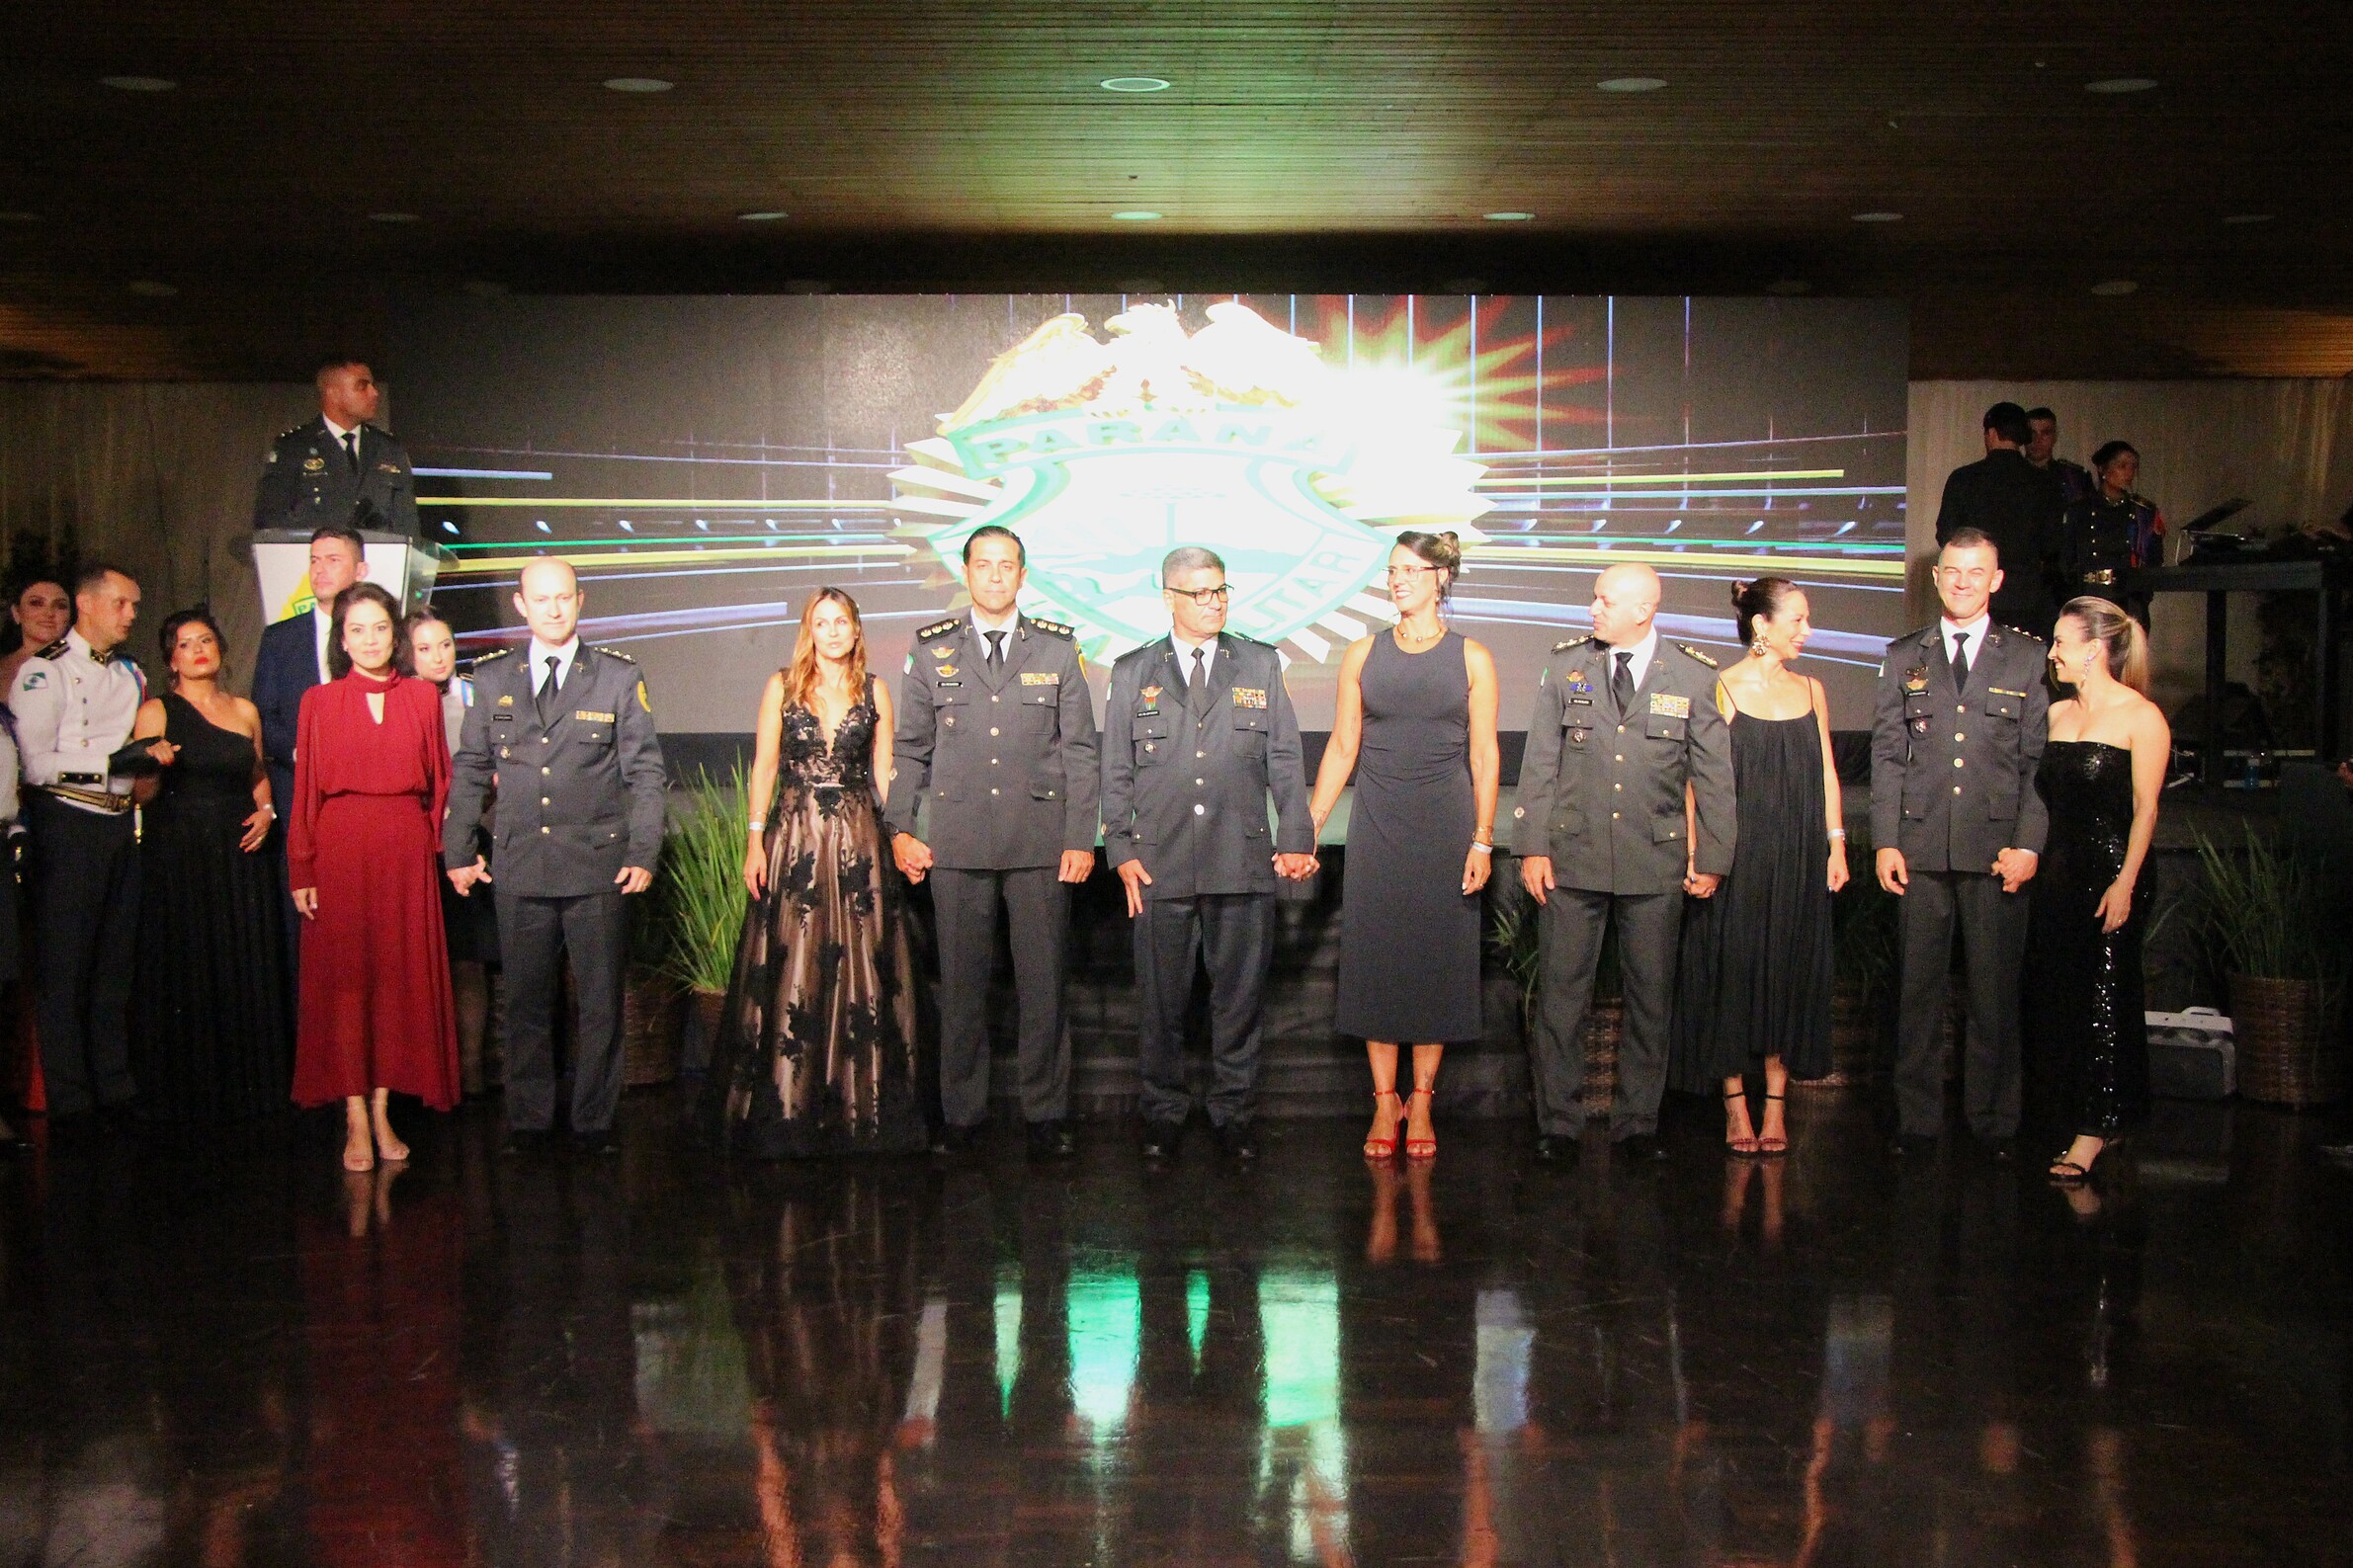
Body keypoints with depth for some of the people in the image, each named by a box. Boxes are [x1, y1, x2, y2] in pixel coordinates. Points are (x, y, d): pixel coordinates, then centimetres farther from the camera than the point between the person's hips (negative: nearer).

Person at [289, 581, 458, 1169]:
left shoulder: (423, 697, 9)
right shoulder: (319, 702, 5)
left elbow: (439, 780, 9)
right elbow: (304, 790, 2)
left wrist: (438, 844, -2)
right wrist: (301, 871, -4)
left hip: (405, 850, 2)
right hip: (340, 850, -1)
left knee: (400, 977, 3)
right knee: (343, 978, -1)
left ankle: (383, 1110, 11)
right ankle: (356, 1119, 3)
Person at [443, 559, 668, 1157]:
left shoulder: (619, 675, 3)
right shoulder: (492, 677, 9)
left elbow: (644, 771, 1)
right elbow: (468, 771, 13)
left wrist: (643, 854, -6)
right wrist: (457, 852, 9)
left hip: (599, 868, -1)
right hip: (519, 868, 2)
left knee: (601, 1002, 4)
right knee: (526, 1002, 8)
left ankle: (593, 1124, 15)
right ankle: (527, 1123, 19)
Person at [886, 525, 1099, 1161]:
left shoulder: (1058, 649, 7)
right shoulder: (931, 651, 8)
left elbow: (1080, 751, 5)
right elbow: (910, 750, 10)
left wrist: (1081, 838, -1)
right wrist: (899, 829, 1)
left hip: (1041, 844, 0)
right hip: (958, 845, 0)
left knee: (1043, 983, 3)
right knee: (961, 985, 5)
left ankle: (1045, 1115, 14)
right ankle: (961, 1114, 16)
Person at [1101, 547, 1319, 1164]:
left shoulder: (1261, 665, 9)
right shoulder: (1132, 672, 7)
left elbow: (1285, 761, 7)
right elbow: (1116, 772, 7)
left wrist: (1295, 839, 0)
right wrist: (1121, 851, -1)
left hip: (1243, 862, 0)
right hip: (1159, 864, 0)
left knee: (1240, 997, 6)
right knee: (1160, 1000, 6)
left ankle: (1234, 1113, 19)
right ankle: (1163, 1113, 21)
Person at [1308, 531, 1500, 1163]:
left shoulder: (1471, 659, 1)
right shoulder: (1363, 654, 5)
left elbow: (1484, 756, -1)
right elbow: (1341, 748, 5)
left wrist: (1482, 839, -8)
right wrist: (1308, 827, 0)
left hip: (1444, 826, -1)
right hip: (1377, 826, 1)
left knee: (1438, 958, 4)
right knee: (1376, 957, 3)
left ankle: (1421, 1099, 16)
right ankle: (1384, 1100, 14)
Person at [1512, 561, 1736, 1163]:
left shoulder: (1694, 675, 1)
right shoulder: (1566, 664, 4)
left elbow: (1714, 774, 4)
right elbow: (1539, 762, 4)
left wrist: (1711, 858, 2)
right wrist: (1532, 847, -2)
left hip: (1655, 863, 0)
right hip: (1572, 856, 0)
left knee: (1650, 998, 7)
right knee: (1561, 995, 3)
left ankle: (1636, 1124, 20)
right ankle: (1558, 1124, 13)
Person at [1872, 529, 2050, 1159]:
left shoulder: (2027, 657, 8)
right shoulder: (1904, 656, 12)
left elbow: (2038, 760, 4)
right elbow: (1886, 754, 8)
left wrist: (2028, 843, -5)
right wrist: (1885, 841, 0)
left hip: (1996, 848, -1)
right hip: (1921, 846, 1)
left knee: (1996, 990, 3)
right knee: (1918, 988, 3)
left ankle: (1994, 1121, 13)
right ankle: (1917, 1119, 11)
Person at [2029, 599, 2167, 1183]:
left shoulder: (2141, 718, -7)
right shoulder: (2057, 713, 12)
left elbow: (2146, 809, -11)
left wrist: (2125, 883, -17)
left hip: (2108, 876, -7)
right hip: (2057, 875, 7)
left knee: (2102, 1001, -3)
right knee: (2054, 1000, 7)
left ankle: (2091, 1135, 2)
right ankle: (2098, 1120, 20)